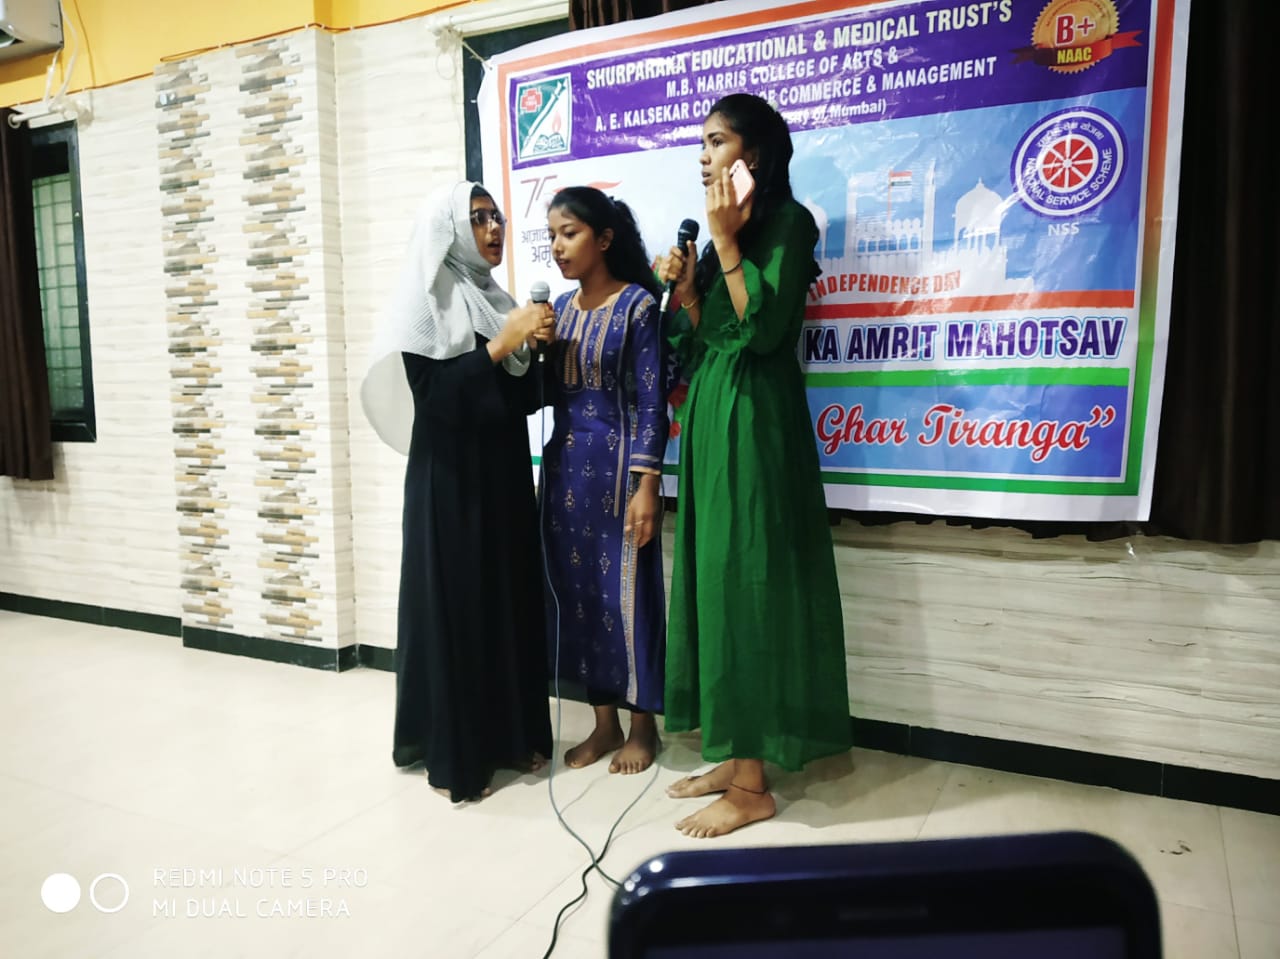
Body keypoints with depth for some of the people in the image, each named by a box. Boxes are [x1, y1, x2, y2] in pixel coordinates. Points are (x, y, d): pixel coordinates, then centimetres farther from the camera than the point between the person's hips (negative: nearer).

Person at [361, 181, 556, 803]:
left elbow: (524, 399, 13)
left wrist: (532, 347, -3)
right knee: (455, 604, -1)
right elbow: (434, 394, -18)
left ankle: (507, 735, 23)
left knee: (509, 600, 10)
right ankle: (452, 753, 11)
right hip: (451, 481, -7)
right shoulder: (424, 302, -6)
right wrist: (503, 343, -19)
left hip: (505, 475, 7)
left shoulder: (496, 299, 13)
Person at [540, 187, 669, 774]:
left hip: (617, 466, -6)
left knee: (626, 591, 2)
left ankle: (642, 725, 19)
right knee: (575, 592, 10)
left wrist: (647, 485, -16)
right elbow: (548, 394, 14)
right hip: (565, 465, 7)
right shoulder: (561, 308, 11)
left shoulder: (638, 304, -7)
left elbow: (651, 400, -12)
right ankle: (604, 722, 24)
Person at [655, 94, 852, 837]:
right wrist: (685, 285, 1)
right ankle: (734, 755, 21)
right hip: (710, 414, 9)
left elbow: (763, 326, -17)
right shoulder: (727, 226, 19)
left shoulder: (787, 220, -5)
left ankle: (753, 785, 5)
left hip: (755, 417, -9)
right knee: (716, 578, 9)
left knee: (745, 579, -6)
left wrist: (725, 241, -14)